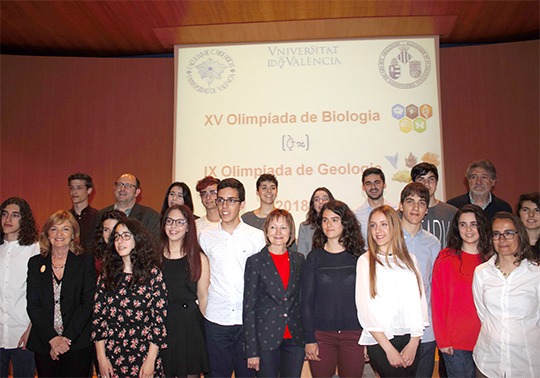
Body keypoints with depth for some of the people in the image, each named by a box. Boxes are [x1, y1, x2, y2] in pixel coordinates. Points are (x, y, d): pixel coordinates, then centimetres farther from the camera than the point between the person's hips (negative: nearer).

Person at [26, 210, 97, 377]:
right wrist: (52, 338, -9)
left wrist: (67, 337, -12)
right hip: (43, 344, 2)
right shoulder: (36, 263, 8)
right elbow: (33, 305, 2)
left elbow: (88, 302, -4)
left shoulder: (86, 261, 1)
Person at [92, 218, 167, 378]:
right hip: (111, 355, 3)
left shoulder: (152, 273, -6)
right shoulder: (107, 275, 4)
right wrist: (101, 357, -1)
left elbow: (159, 318, -7)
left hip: (143, 353, -2)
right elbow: (98, 316, 4)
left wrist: (151, 360, -10)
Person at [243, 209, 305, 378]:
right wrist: (251, 350, -8)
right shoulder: (255, 261, -4)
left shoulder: (299, 260, 7)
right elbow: (249, 307, -4)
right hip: (266, 338, -3)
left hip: (294, 338, 3)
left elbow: (303, 299, 12)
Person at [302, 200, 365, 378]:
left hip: (354, 335, 0)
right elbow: (306, 299, 1)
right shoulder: (314, 257, 2)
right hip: (321, 334, 0)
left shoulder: (360, 257, 3)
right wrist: (309, 339, -4)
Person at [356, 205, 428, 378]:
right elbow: (365, 308, -6)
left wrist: (414, 342, -5)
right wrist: (389, 349, -9)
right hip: (379, 341, -3)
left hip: (410, 339, 3)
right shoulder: (365, 261, -2)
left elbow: (419, 301, 5)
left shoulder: (410, 260, 9)